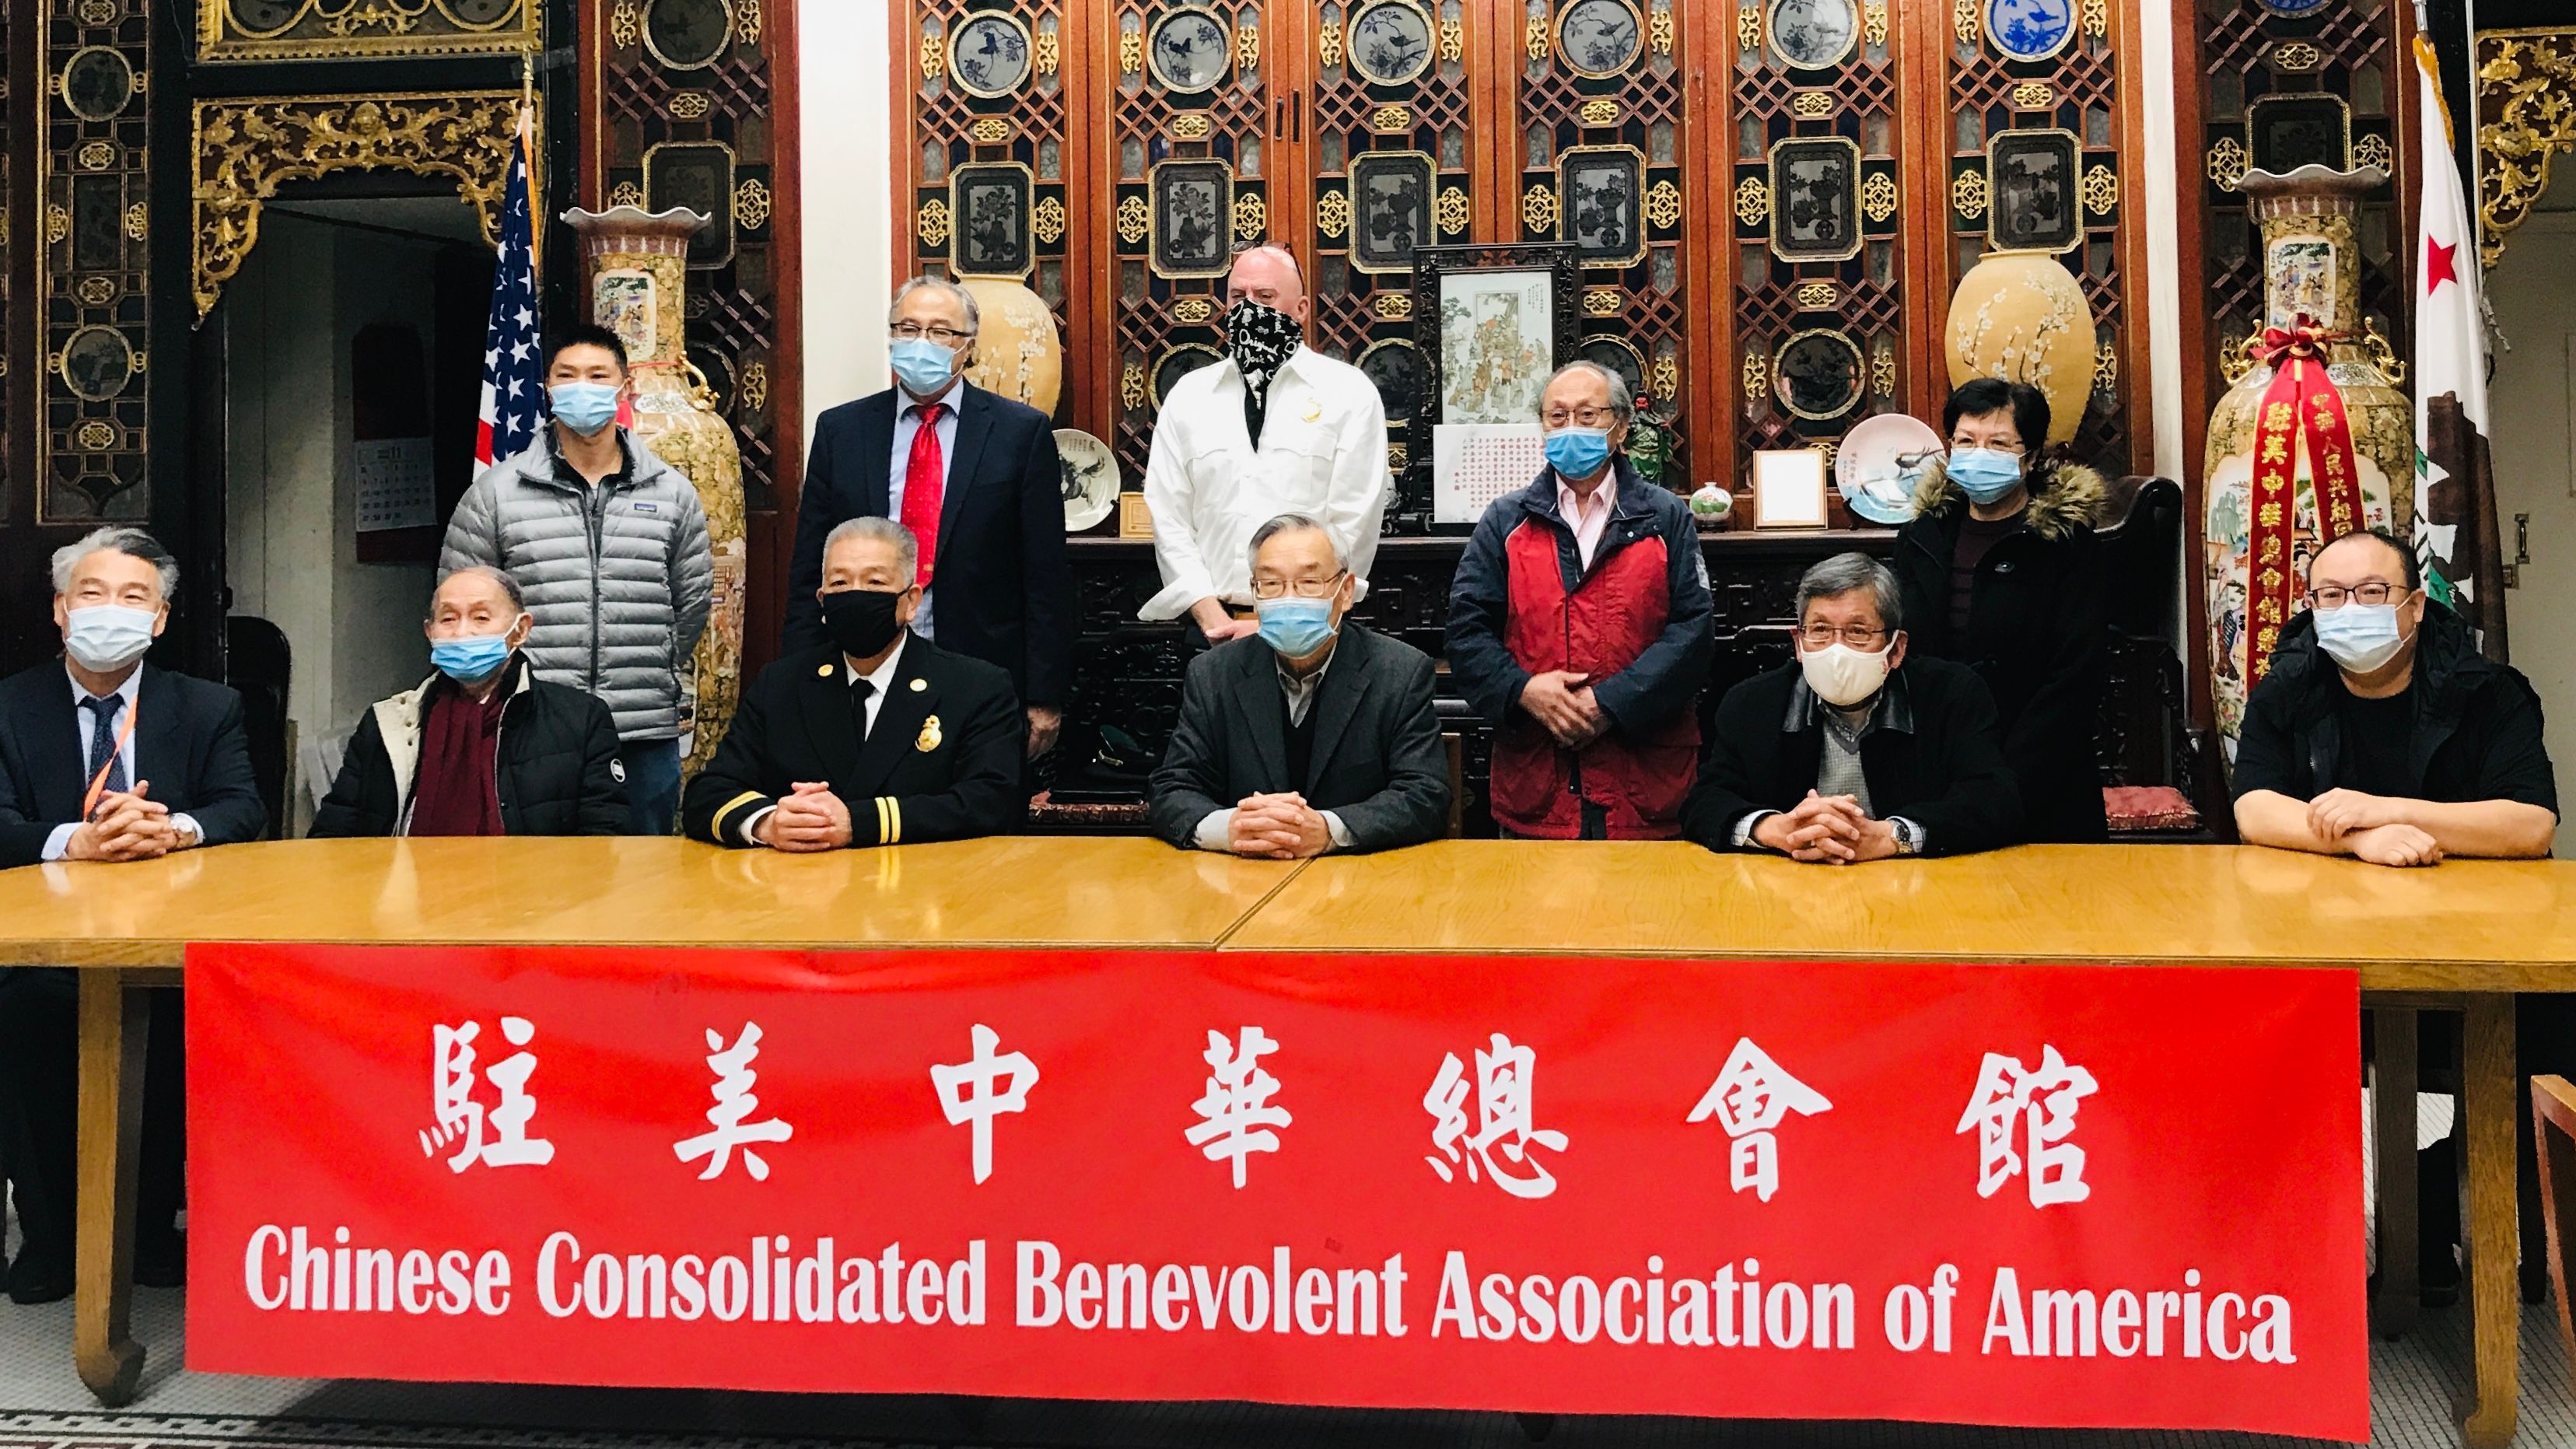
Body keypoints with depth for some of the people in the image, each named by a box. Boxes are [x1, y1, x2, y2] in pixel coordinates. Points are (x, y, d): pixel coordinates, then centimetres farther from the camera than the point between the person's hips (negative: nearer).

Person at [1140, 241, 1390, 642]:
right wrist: (1211, 616, -7)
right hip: (1212, 626, 2)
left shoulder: (1350, 394, 1)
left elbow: (1352, 525, -5)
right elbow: (1169, 517, 5)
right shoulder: (1187, 396, 9)